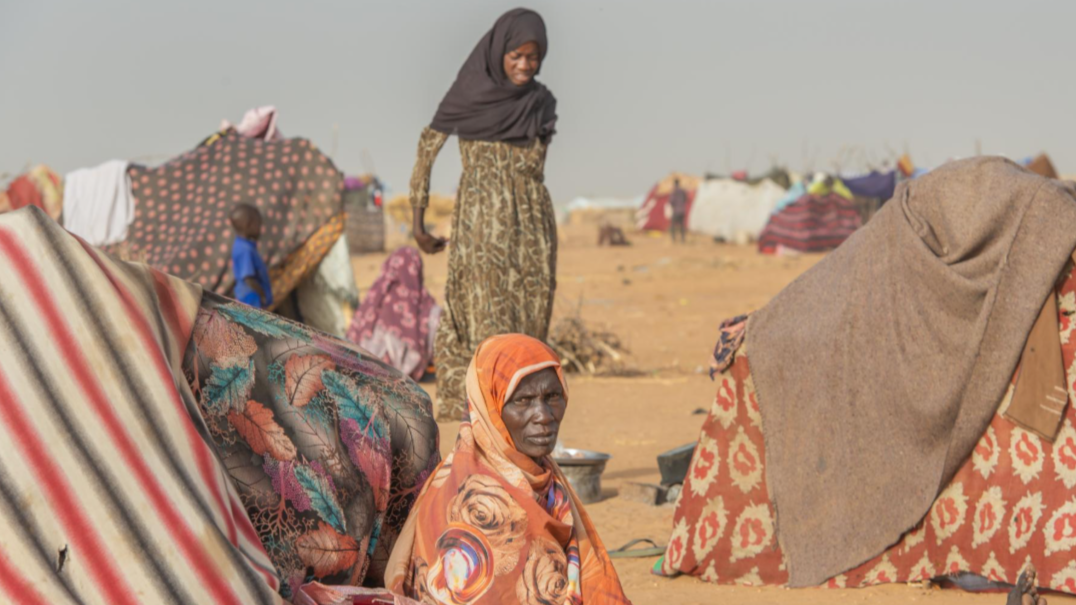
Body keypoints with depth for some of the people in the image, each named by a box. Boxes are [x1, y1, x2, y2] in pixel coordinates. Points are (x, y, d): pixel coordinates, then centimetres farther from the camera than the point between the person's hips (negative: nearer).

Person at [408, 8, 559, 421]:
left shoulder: (542, 103, 8)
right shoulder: (469, 93, -2)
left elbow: (534, 167, 7)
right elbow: (427, 149, 3)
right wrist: (418, 222, 2)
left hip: (531, 224, 4)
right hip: (481, 222, -4)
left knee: (528, 323, 4)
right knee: (486, 318, -9)